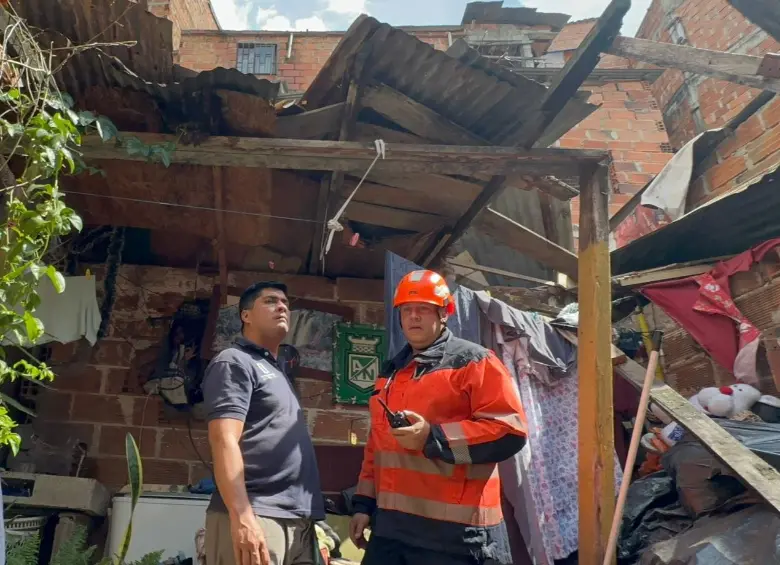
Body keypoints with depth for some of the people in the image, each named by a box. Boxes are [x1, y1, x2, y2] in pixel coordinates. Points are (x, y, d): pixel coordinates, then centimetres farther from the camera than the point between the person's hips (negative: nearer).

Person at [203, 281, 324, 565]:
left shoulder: (276, 371, 22)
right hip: (257, 518, -8)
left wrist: (309, 516, 16)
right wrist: (242, 517, -26)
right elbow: (224, 441, -15)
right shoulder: (235, 362, -3)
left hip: (299, 520, 8)